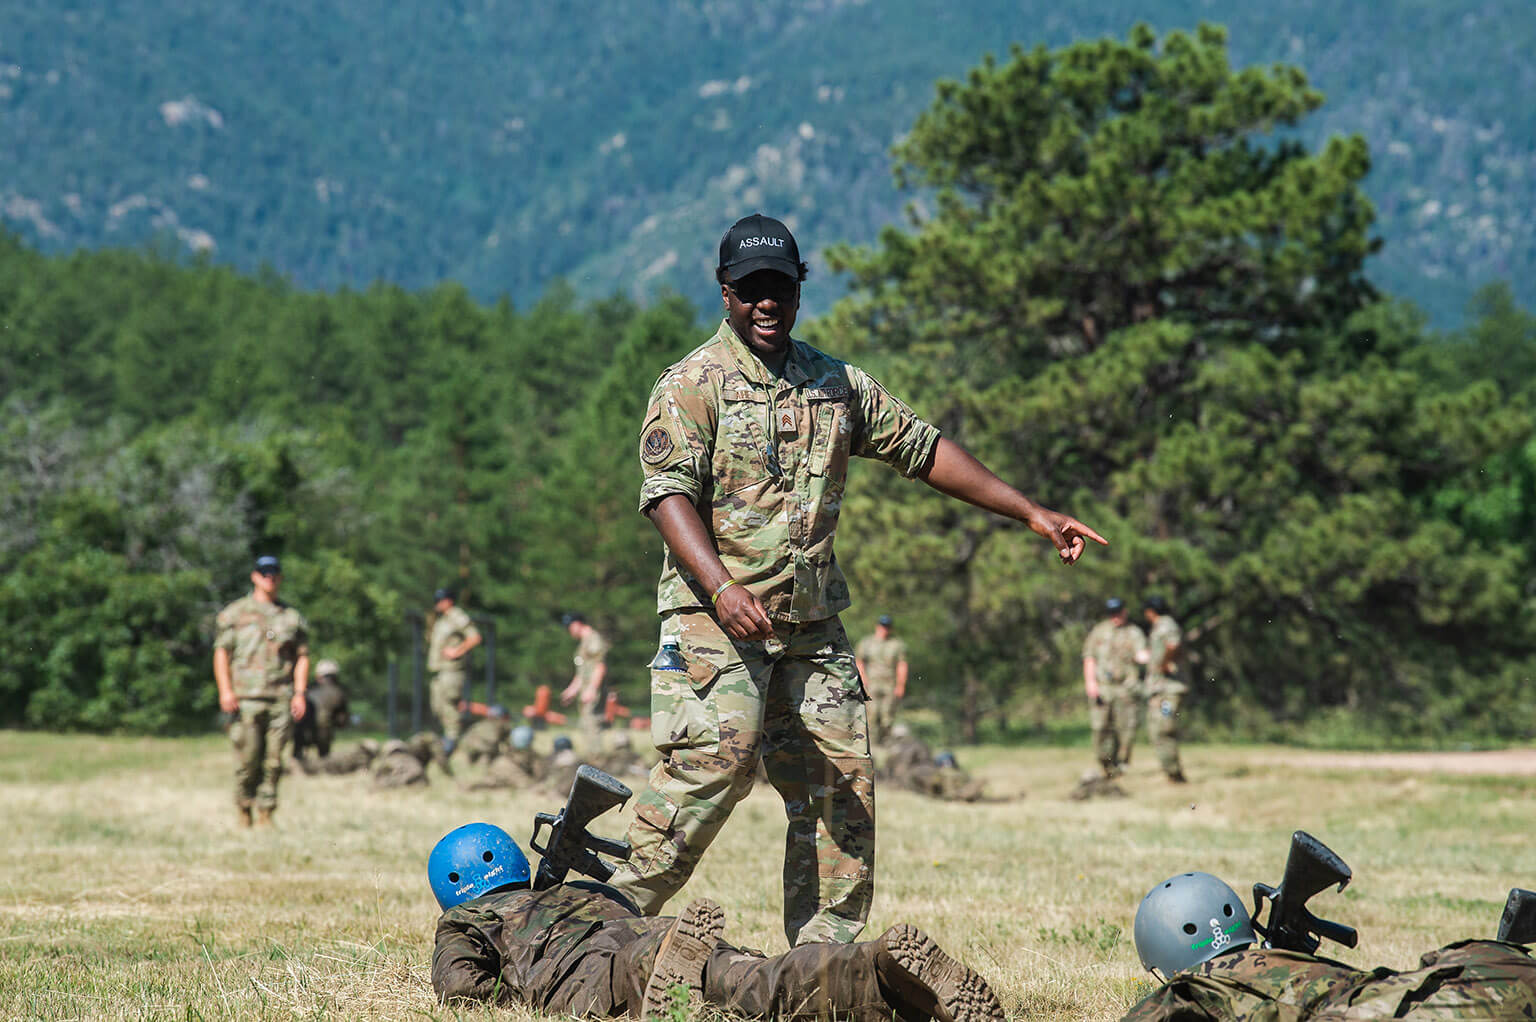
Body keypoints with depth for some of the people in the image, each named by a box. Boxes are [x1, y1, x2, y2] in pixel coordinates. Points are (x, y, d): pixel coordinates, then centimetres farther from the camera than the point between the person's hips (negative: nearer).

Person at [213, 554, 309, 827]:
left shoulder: (292, 617, 14)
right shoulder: (235, 613, 7)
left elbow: (302, 657, 13)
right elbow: (221, 652, 3)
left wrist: (299, 693, 1)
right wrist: (225, 690, -9)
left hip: (281, 699, 2)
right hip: (246, 699, -2)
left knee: (273, 759, -1)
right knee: (248, 757, -6)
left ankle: (266, 813, 4)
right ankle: (243, 807, 11)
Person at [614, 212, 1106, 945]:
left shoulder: (836, 384, 16)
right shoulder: (692, 386, -3)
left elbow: (921, 449, 21)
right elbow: (669, 493, -14)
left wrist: (1030, 513, 17)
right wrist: (721, 588, -29)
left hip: (813, 623, 6)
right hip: (717, 617, -6)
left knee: (842, 784, 2)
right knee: (717, 756, -22)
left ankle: (825, 956, 9)